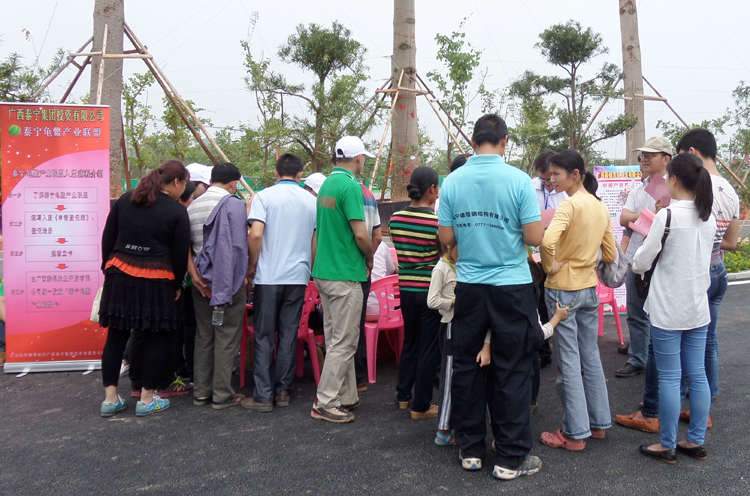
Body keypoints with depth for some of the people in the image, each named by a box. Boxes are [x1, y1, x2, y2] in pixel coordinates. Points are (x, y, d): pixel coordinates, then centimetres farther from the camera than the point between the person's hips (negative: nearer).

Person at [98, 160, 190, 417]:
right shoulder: (177, 211, -5)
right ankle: (146, 399, 15)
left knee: (116, 335, 11)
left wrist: (109, 268, 20)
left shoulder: (125, 200, 8)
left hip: (119, 276, 5)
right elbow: (180, 253, -2)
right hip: (155, 281, -4)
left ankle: (110, 398, 18)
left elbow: (107, 238, 11)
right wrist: (177, 285, 9)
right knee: (155, 338, 7)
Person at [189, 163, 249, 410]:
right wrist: (246, 274, -13)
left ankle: (201, 392, 20)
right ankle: (222, 395, 7)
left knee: (203, 336, 14)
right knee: (226, 338, 1)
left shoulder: (192, 206, 10)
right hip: (228, 280, -6)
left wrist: (195, 275, 6)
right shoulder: (234, 204, -10)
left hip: (201, 282, 6)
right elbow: (239, 246, -17)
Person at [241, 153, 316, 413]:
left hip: (268, 276, -3)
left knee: (265, 336, 4)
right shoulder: (311, 201, 6)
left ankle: (263, 395, 6)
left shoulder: (264, 196, -4)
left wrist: (252, 265, -1)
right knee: (289, 335, 10)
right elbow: (316, 241, 8)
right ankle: (283, 391, 16)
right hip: (297, 276, 3)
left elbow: (255, 235, -15)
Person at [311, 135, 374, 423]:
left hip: (324, 271, 9)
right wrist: (369, 259, -2)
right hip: (345, 275, -9)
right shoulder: (350, 186, -15)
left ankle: (346, 397, 24)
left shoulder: (326, 184, 13)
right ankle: (325, 403, 6)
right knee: (343, 342, -1)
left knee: (338, 339, 15)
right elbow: (360, 234, -20)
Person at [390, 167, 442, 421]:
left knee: (410, 342, 22)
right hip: (430, 291, -6)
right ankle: (421, 406, 15)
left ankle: (403, 395, 34)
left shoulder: (395, 218, 0)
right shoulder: (437, 221, -17)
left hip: (406, 288, 6)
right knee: (429, 349, 7)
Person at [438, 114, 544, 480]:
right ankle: (511, 458, 15)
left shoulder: (453, 181, -2)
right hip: (512, 286, -2)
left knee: (466, 367, 13)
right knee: (511, 371, 6)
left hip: (468, 286, 3)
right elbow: (534, 237, -10)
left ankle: (470, 450, 24)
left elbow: (446, 237, 0)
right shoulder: (519, 180, -10)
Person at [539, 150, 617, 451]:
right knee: (591, 358, 17)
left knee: (568, 362, 2)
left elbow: (547, 240, -34)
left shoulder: (570, 204, -17)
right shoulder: (601, 207, 7)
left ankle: (575, 433, 11)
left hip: (563, 289, -8)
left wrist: (550, 266, -18)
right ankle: (599, 423, 29)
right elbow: (610, 255, 11)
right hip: (589, 288, 8)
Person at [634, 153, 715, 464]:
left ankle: (667, 445, 12)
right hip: (698, 307, 7)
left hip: (668, 310, -6)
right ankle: (696, 441, 23)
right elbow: (704, 259, 14)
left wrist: (637, 263, 12)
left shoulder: (667, 216, -16)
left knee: (669, 377, 2)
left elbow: (642, 262, -9)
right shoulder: (709, 219, 5)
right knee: (697, 375, 12)